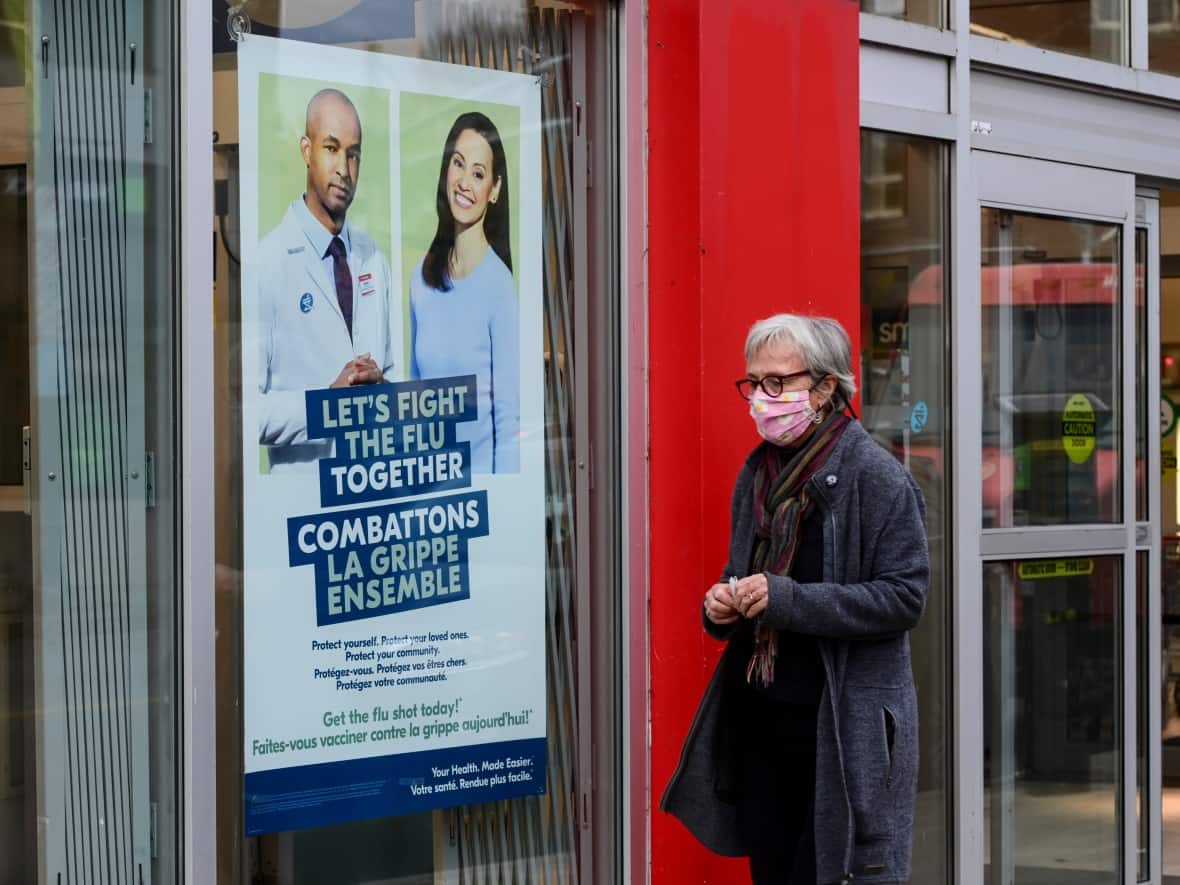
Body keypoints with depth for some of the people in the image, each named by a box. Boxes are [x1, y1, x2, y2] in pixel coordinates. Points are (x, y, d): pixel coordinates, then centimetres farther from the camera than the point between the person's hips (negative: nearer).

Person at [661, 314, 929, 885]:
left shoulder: (874, 476, -10)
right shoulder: (757, 473, 12)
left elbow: (904, 597, -16)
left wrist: (787, 599, -22)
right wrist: (723, 606, 1)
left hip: (846, 725, -7)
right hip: (761, 715, 7)